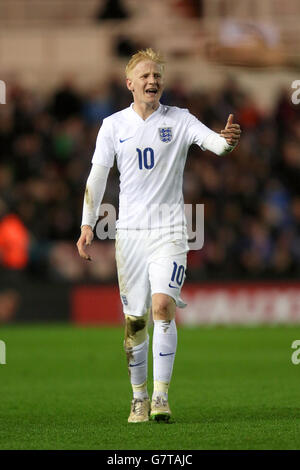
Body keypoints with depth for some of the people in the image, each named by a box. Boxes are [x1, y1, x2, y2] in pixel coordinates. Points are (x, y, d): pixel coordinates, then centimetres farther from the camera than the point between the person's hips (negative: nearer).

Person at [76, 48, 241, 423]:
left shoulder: (179, 120, 1)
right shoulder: (114, 125, 5)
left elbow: (213, 142, -15)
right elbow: (97, 175, 5)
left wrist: (228, 140, -39)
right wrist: (87, 225, -4)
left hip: (169, 230, -2)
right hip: (130, 232, 2)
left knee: (163, 306, -19)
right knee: (134, 320, 3)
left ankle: (161, 395, -14)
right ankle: (139, 397, 17)